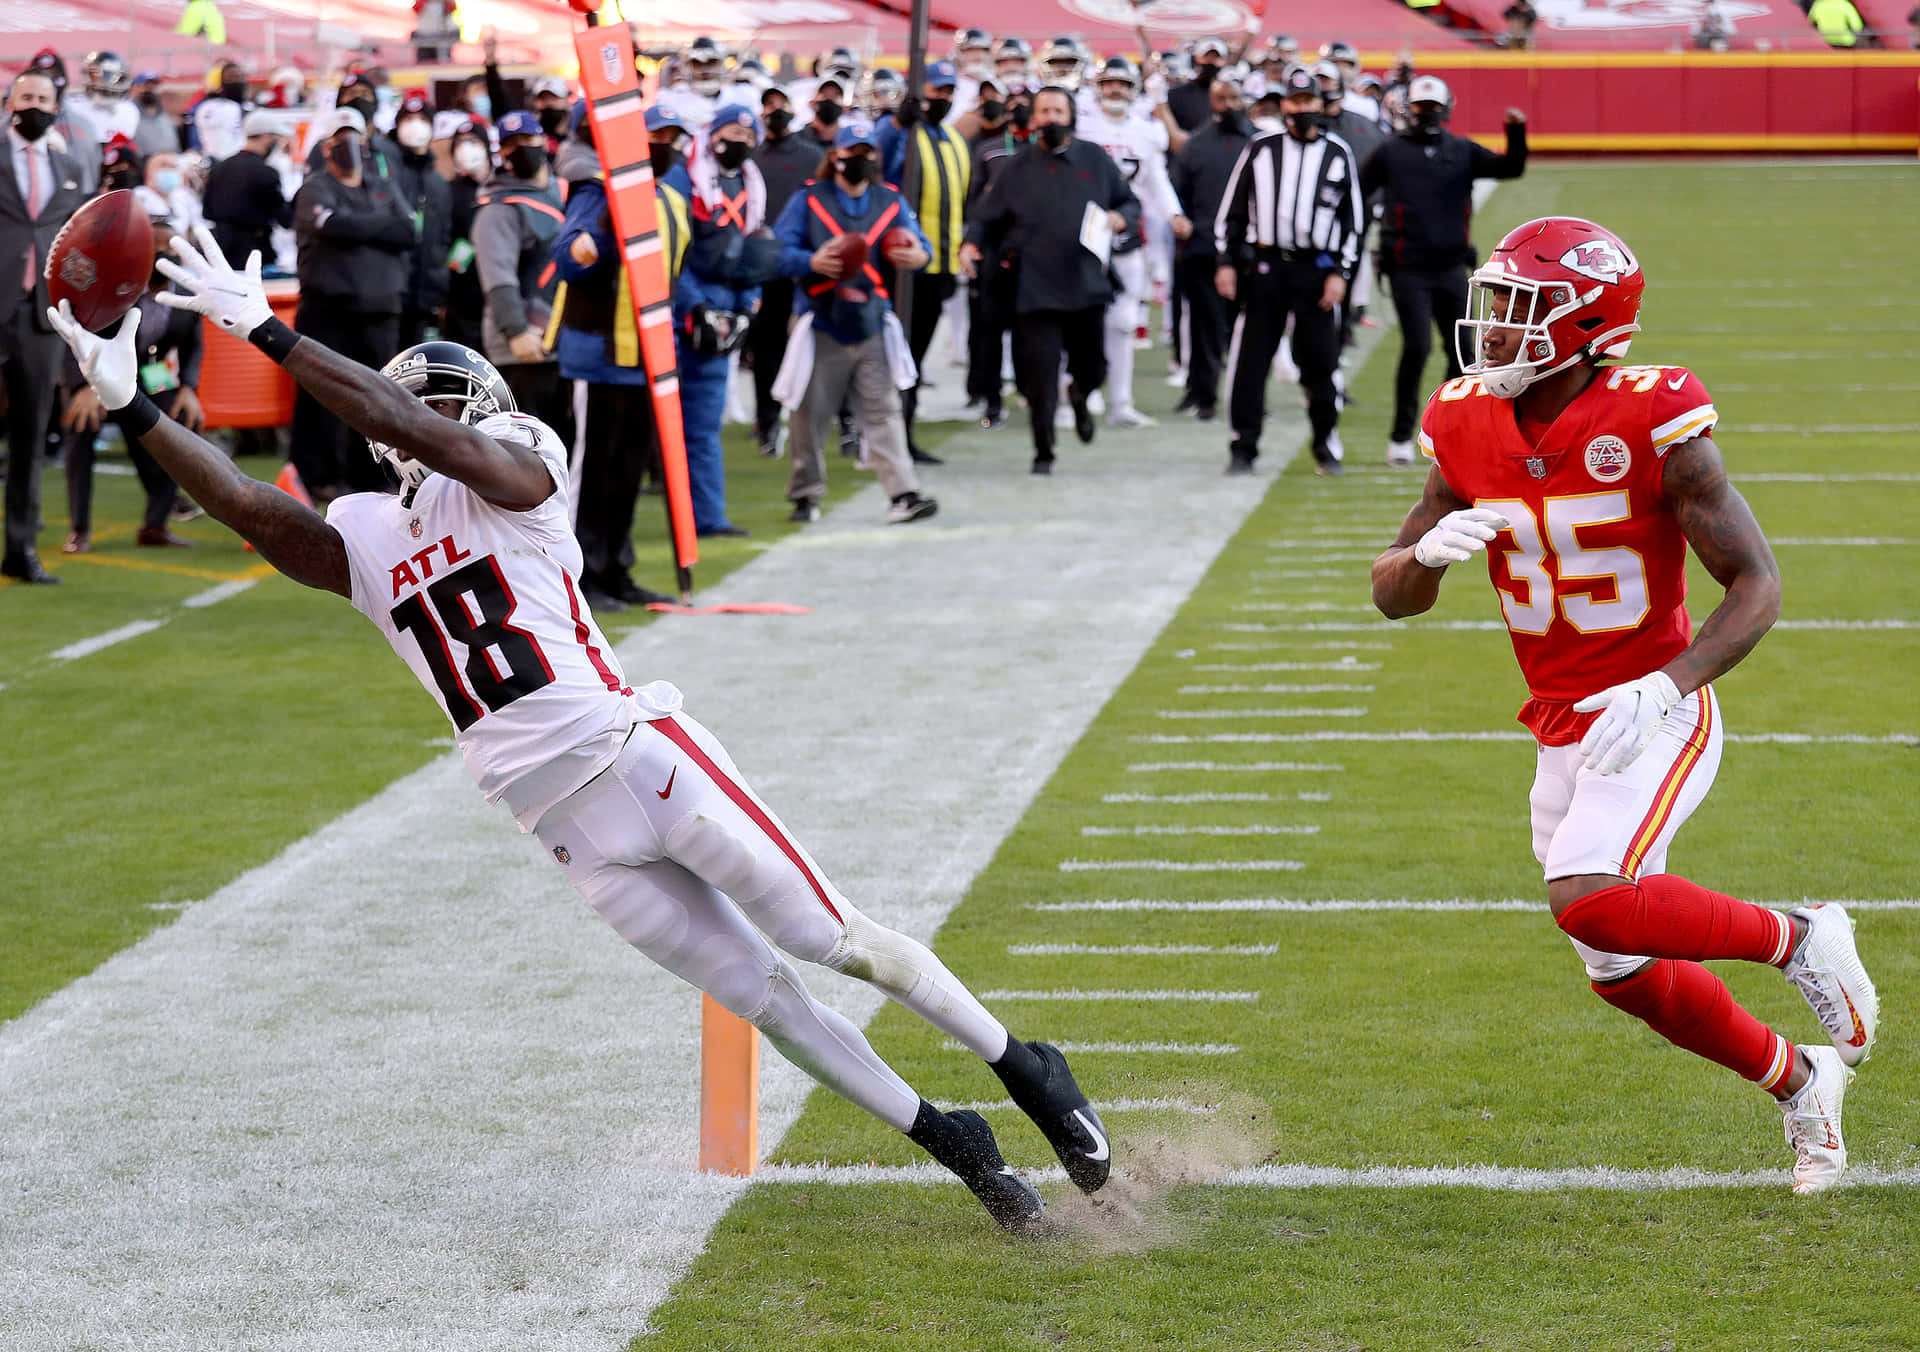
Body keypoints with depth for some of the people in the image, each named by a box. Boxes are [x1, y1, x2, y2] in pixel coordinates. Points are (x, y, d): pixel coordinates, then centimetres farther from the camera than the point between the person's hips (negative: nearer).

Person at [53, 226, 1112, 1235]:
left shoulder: (509, 477, -3)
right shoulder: (362, 543, 12)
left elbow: (397, 415, -18)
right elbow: (247, 505, -1)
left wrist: (264, 329, -22)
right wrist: (131, 407, -10)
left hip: (640, 759, -4)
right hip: (568, 827, 4)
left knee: (835, 943, -1)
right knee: (763, 996, 4)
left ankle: (1026, 1071, 15)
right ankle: (950, 1143, 14)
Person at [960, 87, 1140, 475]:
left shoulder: (1095, 159, 9)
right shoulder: (1019, 167, 7)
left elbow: (1131, 203, 15)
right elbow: (988, 217, 8)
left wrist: (1120, 219, -7)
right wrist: (972, 243, -11)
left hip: (1086, 284, 1)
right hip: (1034, 288, -1)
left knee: (1092, 369, 9)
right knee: (1040, 375, -7)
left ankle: (1079, 396, 46)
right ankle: (1043, 454, 5)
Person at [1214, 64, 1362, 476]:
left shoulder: (1337, 155, 7)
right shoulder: (1260, 150, 7)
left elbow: (1352, 220, 8)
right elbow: (1232, 210, 11)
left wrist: (1340, 273, -1)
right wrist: (1226, 262, 2)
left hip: (1317, 268, 0)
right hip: (1264, 266, 0)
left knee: (1319, 361, 0)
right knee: (1251, 360, -1)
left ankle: (1326, 448, 13)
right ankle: (1243, 448, 6)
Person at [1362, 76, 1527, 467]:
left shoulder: (1463, 151, 9)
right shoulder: (1391, 151, 5)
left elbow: (1510, 168, 0)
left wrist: (1517, 133, -16)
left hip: (1451, 268, 3)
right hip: (1408, 268, -3)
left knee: (1461, 350, 3)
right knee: (1417, 346, -14)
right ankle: (1401, 435, -4)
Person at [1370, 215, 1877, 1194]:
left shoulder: (1650, 426, -18)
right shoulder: (1470, 428, -2)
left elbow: (1757, 586, -15)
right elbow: (1392, 596, 4)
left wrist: (1666, 688, -29)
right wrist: (1430, 551, -20)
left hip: (1656, 718, -6)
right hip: (1563, 733, 6)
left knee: (1589, 901, -29)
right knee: (1626, 975, 12)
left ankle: (1797, 939, -5)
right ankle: (1799, 1083, 36)